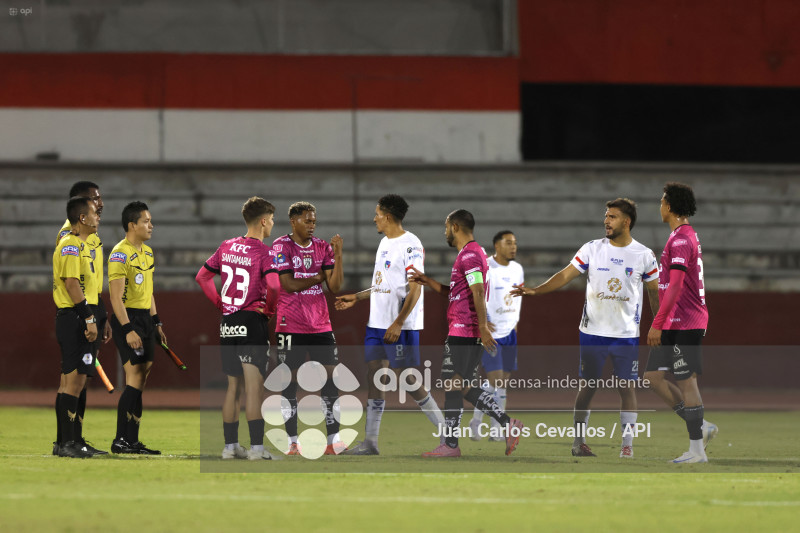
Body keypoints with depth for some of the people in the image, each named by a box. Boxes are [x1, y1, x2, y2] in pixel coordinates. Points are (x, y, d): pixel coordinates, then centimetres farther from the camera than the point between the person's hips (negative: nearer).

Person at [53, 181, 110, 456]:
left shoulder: (91, 234, 19)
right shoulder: (70, 232, -12)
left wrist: (103, 318, 23)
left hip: (92, 310, 10)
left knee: (83, 377, 11)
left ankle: (76, 439, 14)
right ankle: (63, 441, -8)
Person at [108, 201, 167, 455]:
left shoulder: (147, 252, 15)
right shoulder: (120, 254, -13)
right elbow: (116, 297, -18)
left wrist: (156, 322, 20)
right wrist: (128, 330, -23)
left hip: (145, 318, 9)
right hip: (127, 318, -9)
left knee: (141, 379, 7)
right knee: (135, 378, -12)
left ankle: (131, 440, 10)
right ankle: (121, 441, -10)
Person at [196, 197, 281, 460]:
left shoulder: (227, 247, 9)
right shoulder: (264, 252, -12)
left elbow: (202, 276, 16)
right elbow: (273, 285, -26)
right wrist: (270, 308, -8)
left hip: (228, 323, 7)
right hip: (253, 321, -7)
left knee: (234, 386, 15)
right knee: (254, 386, -7)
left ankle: (230, 445, 17)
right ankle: (256, 448, -11)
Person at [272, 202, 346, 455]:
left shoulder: (322, 247, 9)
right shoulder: (281, 246, -3)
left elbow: (335, 286, 3)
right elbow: (288, 284, -12)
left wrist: (338, 256, -7)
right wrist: (318, 278, -3)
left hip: (320, 324, 4)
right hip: (291, 326, -4)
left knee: (330, 378, -2)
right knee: (290, 381, 0)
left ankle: (333, 439, 0)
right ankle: (292, 442, 5)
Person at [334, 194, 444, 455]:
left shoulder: (410, 245, -13)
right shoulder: (385, 243, 15)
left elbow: (415, 289, -17)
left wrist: (398, 323, -23)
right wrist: (356, 297, 24)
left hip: (401, 326, -9)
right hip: (377, 323, 9)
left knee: (407, 379, -8)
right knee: (373, 376, 5)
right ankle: (370, 441, 7)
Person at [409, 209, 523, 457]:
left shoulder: (469, 254, -13)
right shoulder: (472, 253, 20)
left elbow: (478, 292, -21)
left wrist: (483, 327, -26)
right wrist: (427, 281, 23)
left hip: (462, 332, -10)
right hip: (471, 333, 10)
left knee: (452, 387, -5)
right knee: (465, 388, 10)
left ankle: (450, 444, -2)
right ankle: (508, 425, 4)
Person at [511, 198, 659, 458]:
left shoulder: (644, 255, -1)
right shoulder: (592, 249, 1)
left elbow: (654, 293, 7)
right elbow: (566, 275, -2)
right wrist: (535, 290, -15)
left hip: (627, 334, -1)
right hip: (593, 331, 1)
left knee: (626, 387, -2)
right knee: (588, 386, 5)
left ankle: (627, 444, 3)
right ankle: (579, 441, 14)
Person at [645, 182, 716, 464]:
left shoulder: (681, 240, -15)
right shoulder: (688, 236, 18)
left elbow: (675, 286, -23)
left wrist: (658, 324, -23)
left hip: (684, 324, -10)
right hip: (675, 324, 10)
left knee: (686, 382, -6)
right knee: (653, 375, 9)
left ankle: (697, 450, -2)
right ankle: (700, 427, 11)